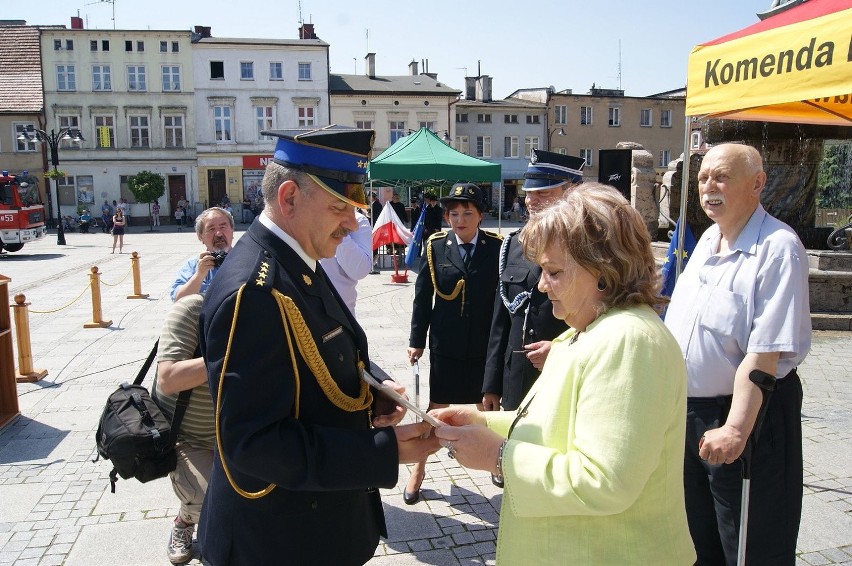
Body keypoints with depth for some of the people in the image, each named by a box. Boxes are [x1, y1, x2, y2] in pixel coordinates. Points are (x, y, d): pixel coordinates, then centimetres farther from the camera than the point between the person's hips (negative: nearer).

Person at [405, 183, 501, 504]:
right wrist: (417, 340, -1)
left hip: (485, 344, 0)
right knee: (437, 407, 10)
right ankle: (419, 469, 25)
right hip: (446, 344, 0)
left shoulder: (496, 248, -5)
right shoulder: (436, 247, -3)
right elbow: (422, 297, 0)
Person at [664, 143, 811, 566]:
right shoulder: (707, 241, 8)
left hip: (747, 413, -7)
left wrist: (736, 429, -28)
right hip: (689, 412, 8)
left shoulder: (778, 248, -18)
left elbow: (765, 354, -25)